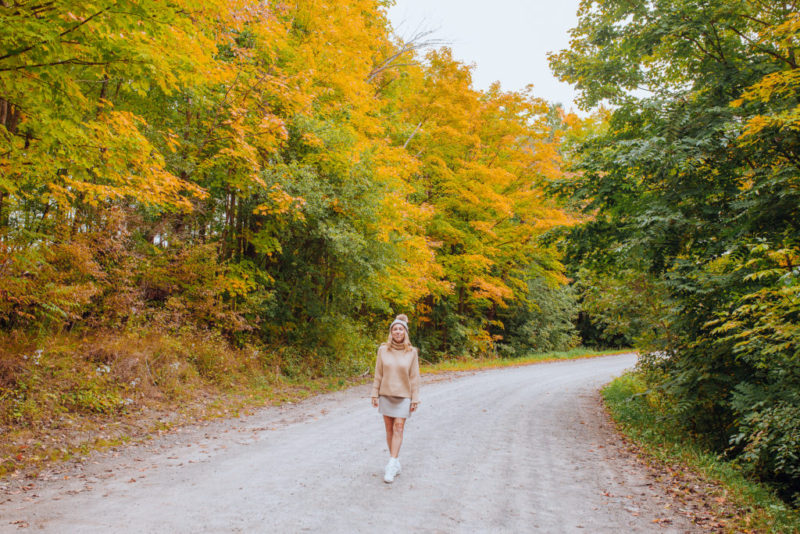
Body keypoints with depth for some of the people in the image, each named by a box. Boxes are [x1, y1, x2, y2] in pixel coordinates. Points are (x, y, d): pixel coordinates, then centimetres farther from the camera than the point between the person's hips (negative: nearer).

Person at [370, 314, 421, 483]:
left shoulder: (412, 352, -3)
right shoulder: (383, 350, -1)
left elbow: (414, 377, -1)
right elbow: (378, 374, 3)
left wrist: (415, 399, -3)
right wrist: (375, 394, 1)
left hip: (403, 396, -2)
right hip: (386, 394, 2)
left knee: (398, 428, -7)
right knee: (389, 428, 8)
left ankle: (391, 466, -7)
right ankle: (395, 462, 20)